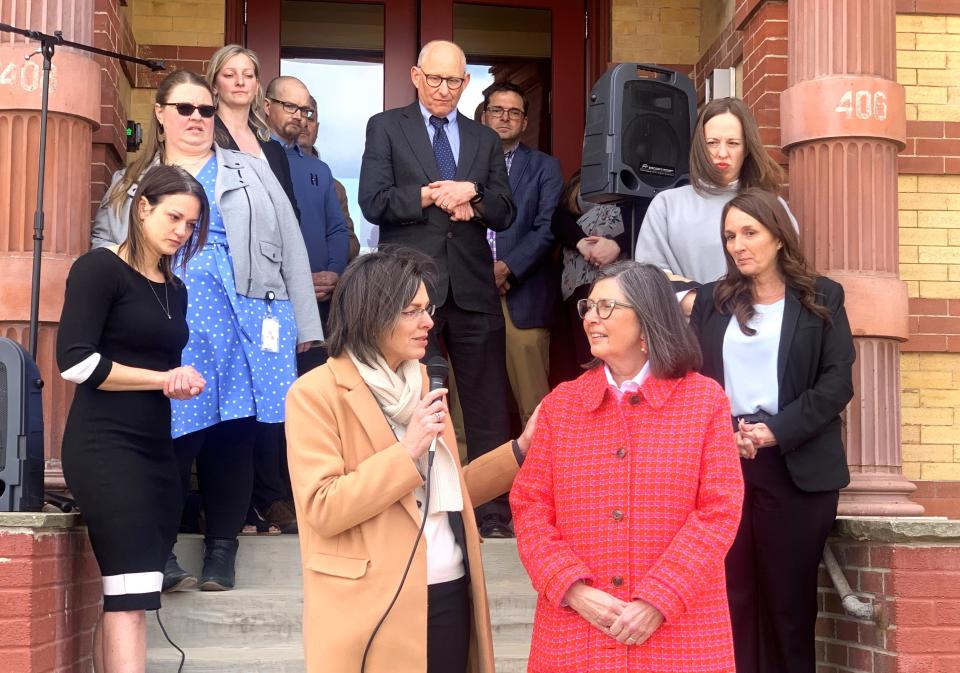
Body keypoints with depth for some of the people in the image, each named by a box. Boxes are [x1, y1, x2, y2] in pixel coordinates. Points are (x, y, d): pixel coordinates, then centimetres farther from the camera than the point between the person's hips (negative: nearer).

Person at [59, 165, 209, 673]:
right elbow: (75, 361, -15)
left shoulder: (175, 290, 17)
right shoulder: (99, 268, -6)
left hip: (156, 448, 8)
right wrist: (163, 378, -10)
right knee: (131, 593, -14)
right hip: (105, 446, -8)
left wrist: (184, 382, 0)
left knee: (122, 597, 7)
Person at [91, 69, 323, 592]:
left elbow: (289, 248, 12)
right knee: (171, 438, -6)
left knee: (233, 437, 0)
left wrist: (305, 328, 5)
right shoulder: (130, 184, 18)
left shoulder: (250, 173, 17)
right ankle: (159, 553, 4)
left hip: (245, 325, 1)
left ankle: (221, 550, 11)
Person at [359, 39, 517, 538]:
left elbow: (504, 214, 8)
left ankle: (494, 506, 9)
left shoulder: (485, 139, 15)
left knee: (487, 404, 3)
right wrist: (431, 195, -14)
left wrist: (472, 199, -12)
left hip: (473, 286, 3)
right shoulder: (385, 128, 5)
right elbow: (373, 202, -7)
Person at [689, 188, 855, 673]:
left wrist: (776, 432, -14)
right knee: (729, 591, 1)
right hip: (721, 459, 2)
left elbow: (838, 381, -3)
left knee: (789, 593, 4)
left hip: (795, 463, -2)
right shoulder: (712, 300, 12)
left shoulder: (822, 298, 5)